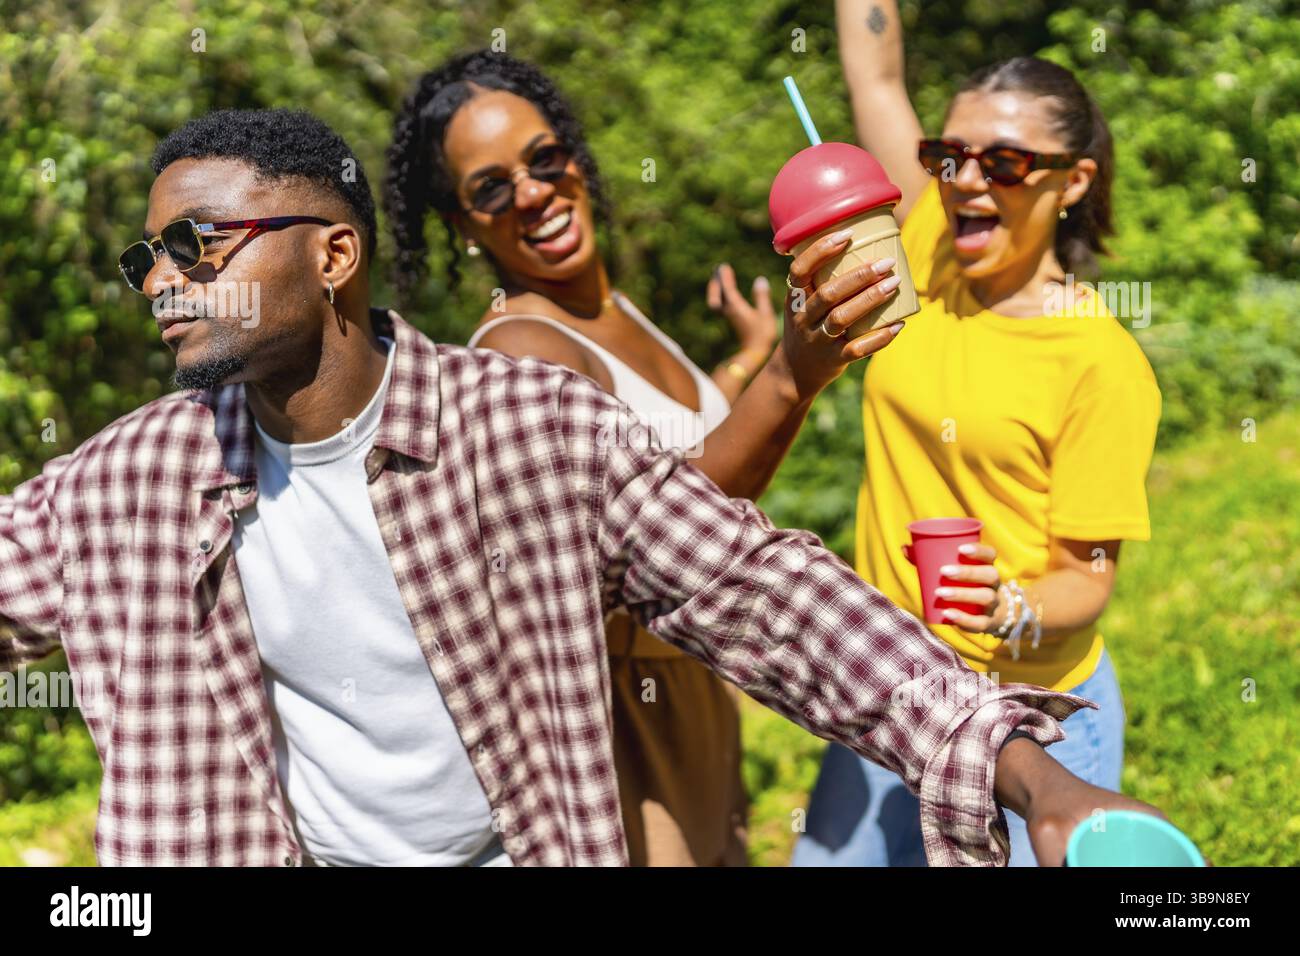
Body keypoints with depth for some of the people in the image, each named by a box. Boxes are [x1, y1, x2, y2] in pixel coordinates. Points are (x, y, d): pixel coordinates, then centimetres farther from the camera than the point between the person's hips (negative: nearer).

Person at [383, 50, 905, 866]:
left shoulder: (609, 310, 5)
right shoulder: (521, 347, -22)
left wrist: (750, 360, 32)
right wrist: (787, 380, -46)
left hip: (694, 689, 9)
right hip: (610, 701, -9)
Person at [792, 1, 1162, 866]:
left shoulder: (1102, 362, -14)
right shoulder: (932, 262, 0)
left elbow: (1088, 576, -13)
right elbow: (875, 72, 3)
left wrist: (1010, 609, -32)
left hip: (1028, 720, -5)